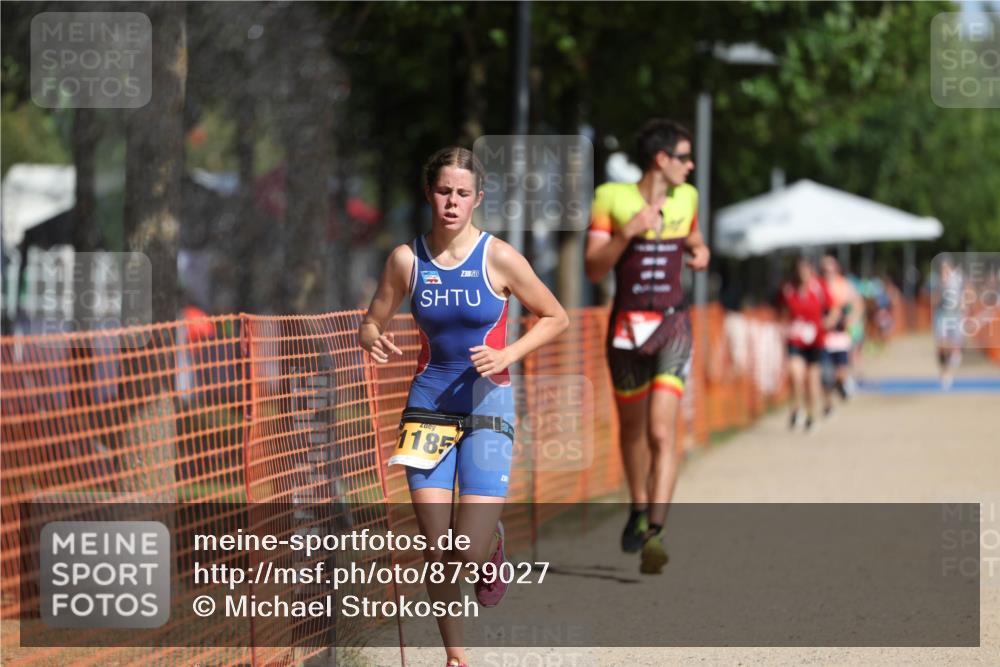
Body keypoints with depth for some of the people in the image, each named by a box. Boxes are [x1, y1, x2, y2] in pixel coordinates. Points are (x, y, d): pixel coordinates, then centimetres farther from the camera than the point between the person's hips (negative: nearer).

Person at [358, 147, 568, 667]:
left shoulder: (498, 258, -8)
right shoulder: (407, 259, -1)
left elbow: (556, 318, 1)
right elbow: (372, 324, 9)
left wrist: (508, 354, -14)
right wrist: (373, 340, -15)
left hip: (487, 407, -2)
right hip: (430, 403, 2)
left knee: (470, 552, -13)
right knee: (436, 549, -1)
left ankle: (494, 544, 24)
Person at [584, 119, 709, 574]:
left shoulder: (686, 198, 6)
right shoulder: (612, 199, -7)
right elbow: (594, 269, -10)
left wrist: (700, 251, 5)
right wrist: (628, 230, -23)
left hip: (672, 327, 1)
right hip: (627, 327, -1)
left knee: (662, 432, -15)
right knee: (632, 426, 16)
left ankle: (653, 536, -20)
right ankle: (639, 508, 41)